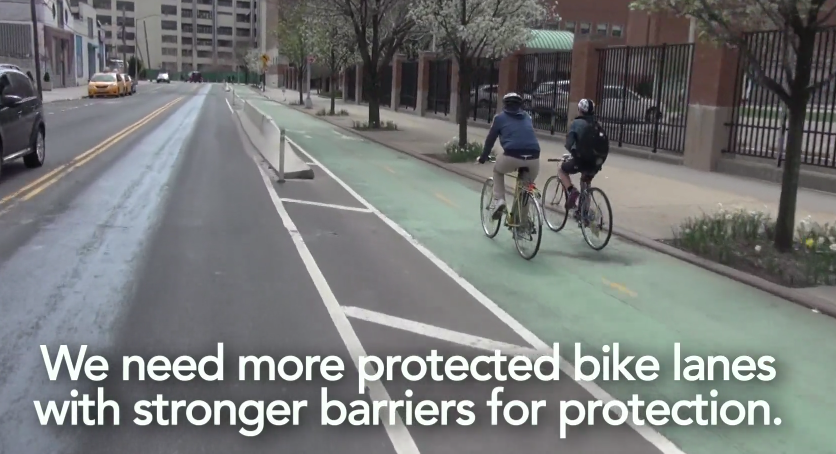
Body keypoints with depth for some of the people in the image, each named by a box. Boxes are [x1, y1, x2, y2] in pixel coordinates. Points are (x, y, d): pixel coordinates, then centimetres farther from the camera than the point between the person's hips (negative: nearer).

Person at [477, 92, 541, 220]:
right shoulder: (527, 116, 28)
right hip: (533, 158, 3)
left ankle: (498, 200, 11)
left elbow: (490, 140, 20)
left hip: (512, 156, -3)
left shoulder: (500, 117, 17)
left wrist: (482, 158, 33)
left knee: (497, 171, 29)